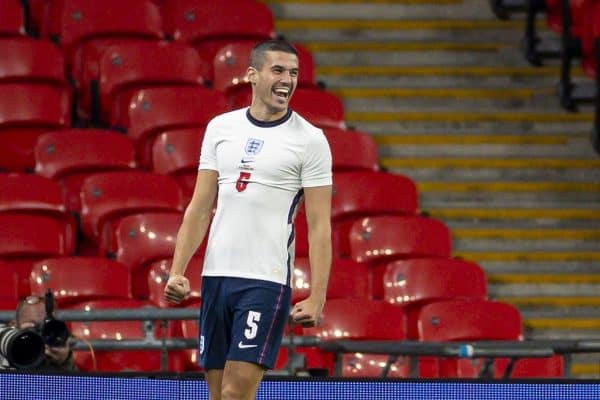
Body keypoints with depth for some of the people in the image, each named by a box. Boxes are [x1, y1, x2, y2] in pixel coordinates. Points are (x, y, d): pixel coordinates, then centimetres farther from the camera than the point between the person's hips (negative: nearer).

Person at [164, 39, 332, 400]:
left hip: (266, 282, -5)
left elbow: (320, 227, -5)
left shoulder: (310, 140, -2)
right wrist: (177, 270, 2)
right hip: (215, 276, 5)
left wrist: (316, 297, -13)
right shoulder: (220, 128, 10)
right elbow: (199, 208, 12)